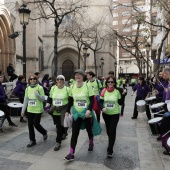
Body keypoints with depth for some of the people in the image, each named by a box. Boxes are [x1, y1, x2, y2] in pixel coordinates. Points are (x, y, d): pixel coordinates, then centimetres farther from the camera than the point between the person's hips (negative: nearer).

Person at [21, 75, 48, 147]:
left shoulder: (40, 88, -10)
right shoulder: (27, 88, 3)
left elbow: (43, 99, -9)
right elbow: (25, 100, 7)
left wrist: (37, 94, -26)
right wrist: (23, 110, 7)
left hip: (38, 110, -5)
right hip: (30, 110, 5)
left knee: (36, 124, 0)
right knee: (30, 125, 8)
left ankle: (44, 132, 31)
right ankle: (32, 141, 23)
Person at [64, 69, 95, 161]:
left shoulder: (87, 86, -11)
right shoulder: (72, 87, 0)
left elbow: (92, 100, -12)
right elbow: (70, 100, 8)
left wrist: (89, 110, -24)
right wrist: (67, 111, 7)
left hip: (86, 113, -2)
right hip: (76, 113, 2)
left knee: (89, 130, 17)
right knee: (74, 133, 0)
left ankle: (91, 143, 46)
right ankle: (71, 153, 6)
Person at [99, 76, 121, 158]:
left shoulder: (117, 91, -7)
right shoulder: (104, 91, -6)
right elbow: (100, 102, -2)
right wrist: (102, 108, -21)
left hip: (115, 114, -2)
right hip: (106, 113, 2)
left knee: (112, 131, -7)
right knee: (108, 129, 19)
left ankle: (110, 150, 1)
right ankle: (111, 141, 49)